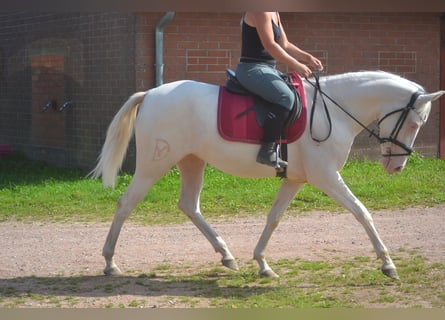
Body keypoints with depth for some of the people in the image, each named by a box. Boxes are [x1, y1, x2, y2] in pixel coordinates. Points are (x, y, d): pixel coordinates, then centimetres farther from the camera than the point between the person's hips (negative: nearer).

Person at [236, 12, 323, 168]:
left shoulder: (274, 14, 18)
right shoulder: (260, 12, -14)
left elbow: (285, 45, 21)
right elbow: (270, 45, -20)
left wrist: (307, 58, 8)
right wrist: (296, 65, -17)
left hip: (269, 69, 11)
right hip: (252, 69, -11)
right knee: (286, 96, -30)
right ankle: (267, 151, -33)